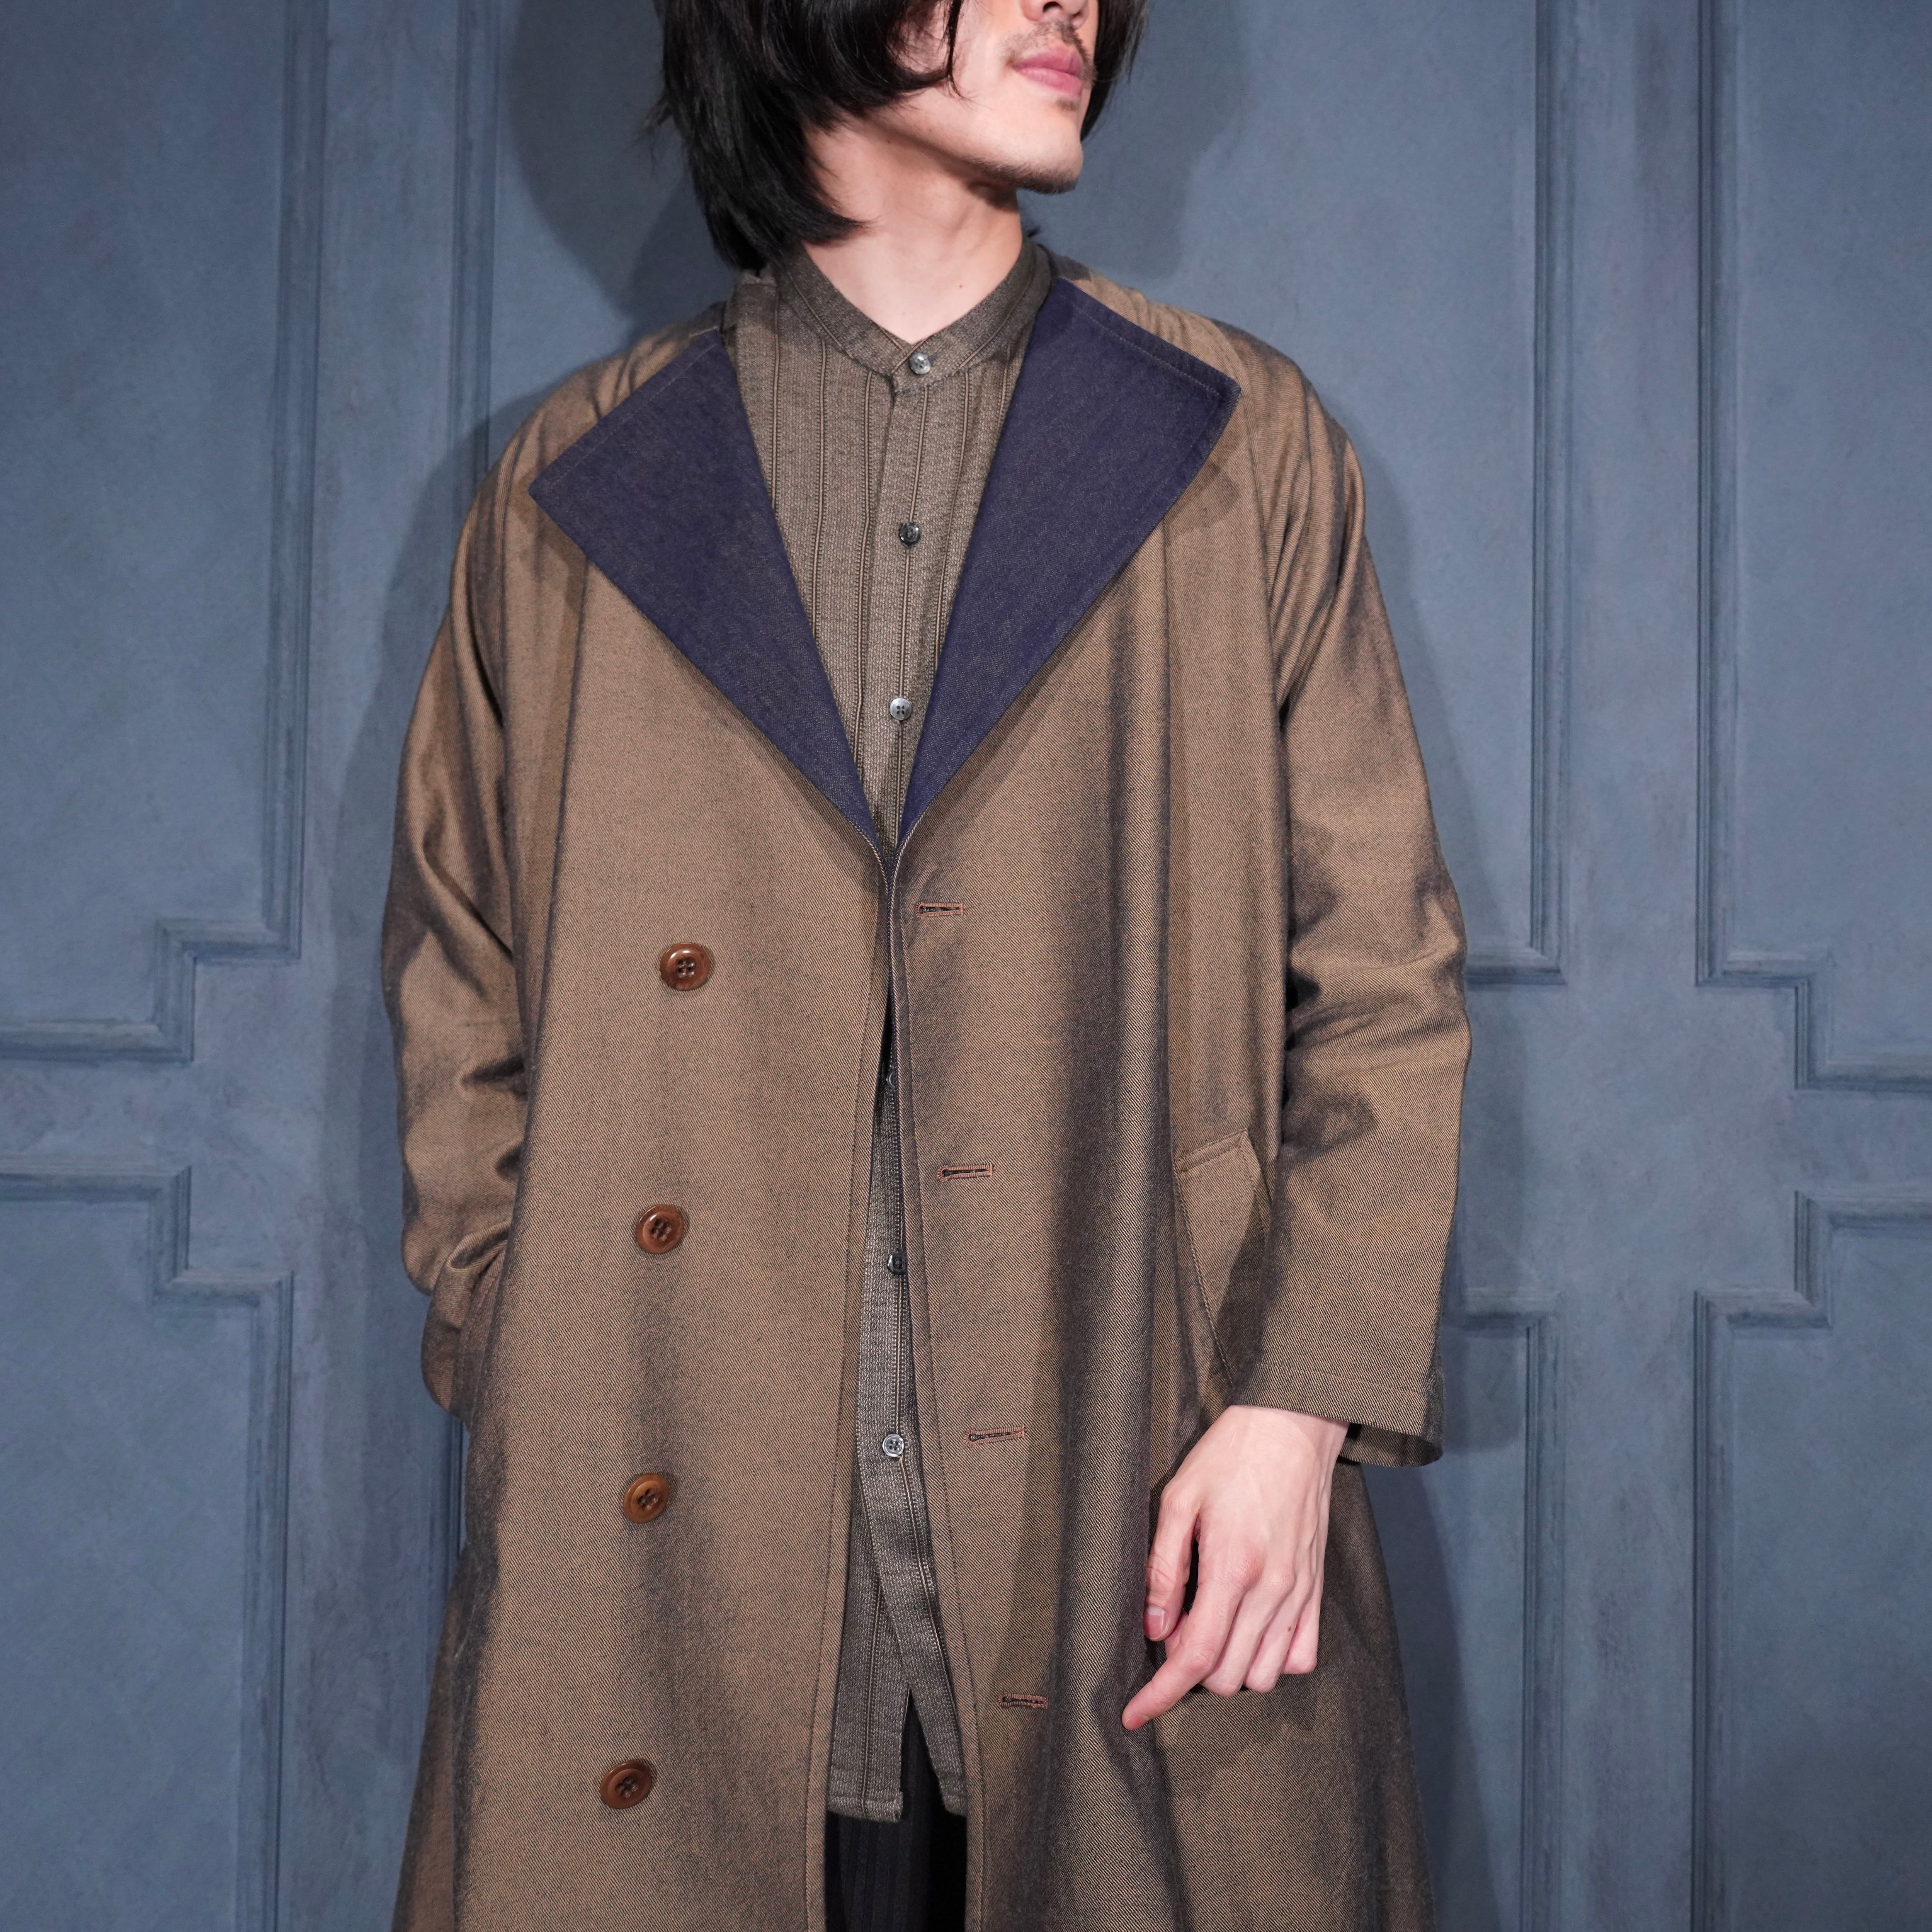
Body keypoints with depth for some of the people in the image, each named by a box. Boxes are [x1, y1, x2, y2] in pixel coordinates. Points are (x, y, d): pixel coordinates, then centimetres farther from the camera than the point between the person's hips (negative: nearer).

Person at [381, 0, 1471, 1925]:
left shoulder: (1241, 446, 7)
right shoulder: (572, 486, 8)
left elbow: (1383, 974, 4)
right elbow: (462, 1002, 12)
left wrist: (1304, 1402, -6)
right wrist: (528, 1394, 1)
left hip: (1137, 1549, 0)